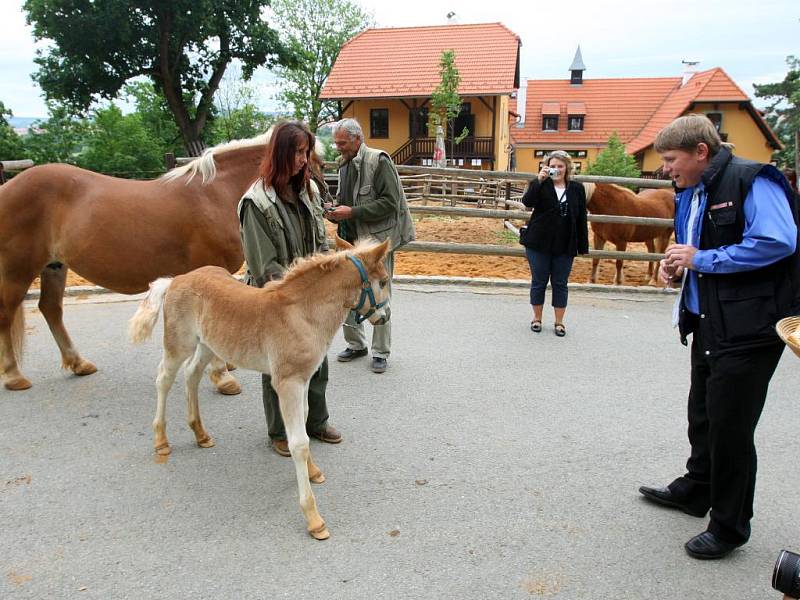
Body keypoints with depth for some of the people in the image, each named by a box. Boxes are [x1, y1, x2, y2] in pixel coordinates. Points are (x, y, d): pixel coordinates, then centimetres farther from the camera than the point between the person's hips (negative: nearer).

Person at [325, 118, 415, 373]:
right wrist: (335, 212, 3)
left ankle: (381, 352, 14)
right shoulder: (344, 164, 12)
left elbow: (390, 202, -18)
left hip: (377, 239, -7)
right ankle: (356, 344, 28)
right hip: (350, 239, 8)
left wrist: (352, 212, -20)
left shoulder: (378, 161, -12)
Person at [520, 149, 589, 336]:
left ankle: (559, 322, 19)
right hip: (539, 243, -1)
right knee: (538, 282, 9)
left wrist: (583, 245, 1)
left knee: (560, 284, 8)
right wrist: (539, 180, -28)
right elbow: (527, 201, -19)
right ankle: (537, 318, 23)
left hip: (565, 246, 1)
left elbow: (581, 218, 4)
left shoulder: (576, 189, 3)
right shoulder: (541, 185, 0)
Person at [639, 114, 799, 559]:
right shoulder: (690, 193, 12)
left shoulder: (752, 182, -15)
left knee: (730, 425, -1)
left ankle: (730, 526, 17)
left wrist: (701, 259, -20)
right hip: (709, 322, 9)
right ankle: (696, 489, 42)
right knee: (703, 413, 22)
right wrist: (678, 265, 2)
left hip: (749, 327, -9)